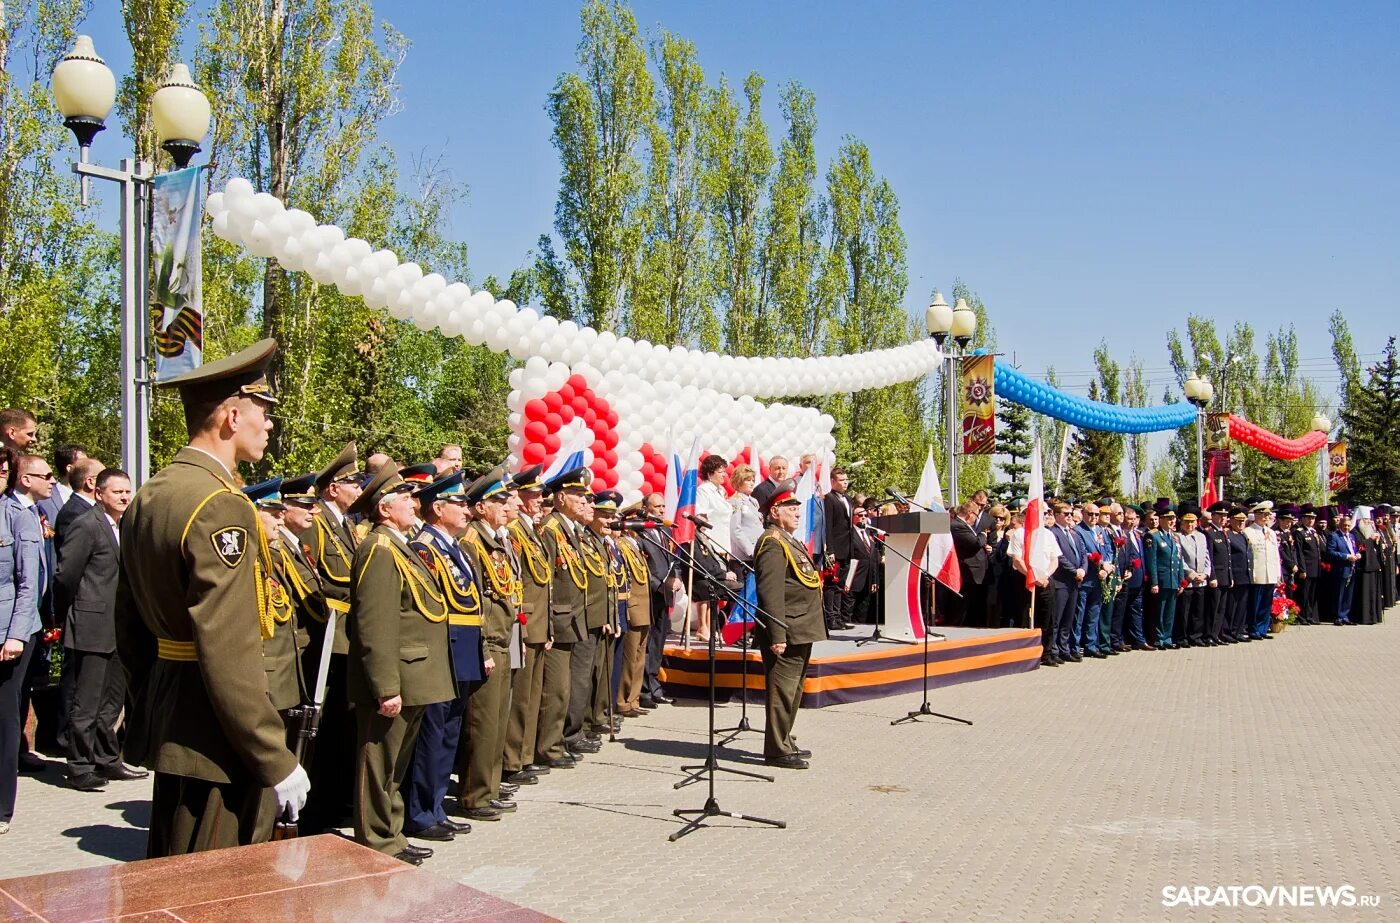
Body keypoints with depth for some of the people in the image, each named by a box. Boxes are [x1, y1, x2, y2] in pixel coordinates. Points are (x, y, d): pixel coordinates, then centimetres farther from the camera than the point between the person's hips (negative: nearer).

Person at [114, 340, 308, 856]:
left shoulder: (147, 498, 10)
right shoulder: (221, 507, -19)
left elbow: (129, 629, 17)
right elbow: (229, 654, -25)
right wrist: (276, 762, -20)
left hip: (163, 720, 10)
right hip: (215, 735, -10)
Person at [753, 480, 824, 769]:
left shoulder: (789, 541, 18)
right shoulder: (773, 544, -15)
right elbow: (771, 593, -23)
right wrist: (777, 635, -26)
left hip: (801, 633, 11)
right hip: (788, 633, -11)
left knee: (793, 691, 18)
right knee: (782, 691, -4)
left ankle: (785, 742, 28)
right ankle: (777, 750, 2)